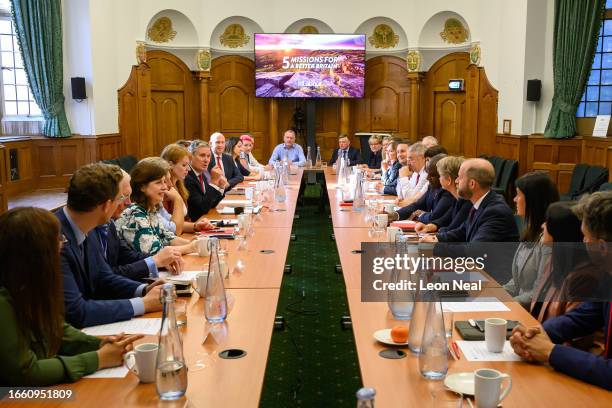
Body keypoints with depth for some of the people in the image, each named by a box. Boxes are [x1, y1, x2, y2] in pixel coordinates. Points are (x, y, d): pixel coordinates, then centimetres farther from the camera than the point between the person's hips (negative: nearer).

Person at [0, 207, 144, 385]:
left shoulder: (28, 286, -1)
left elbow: (56, 329, 12)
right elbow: (25, 373, -21)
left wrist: (100, 343, -5)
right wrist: (99, 359, -16)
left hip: (41, 392, 7)